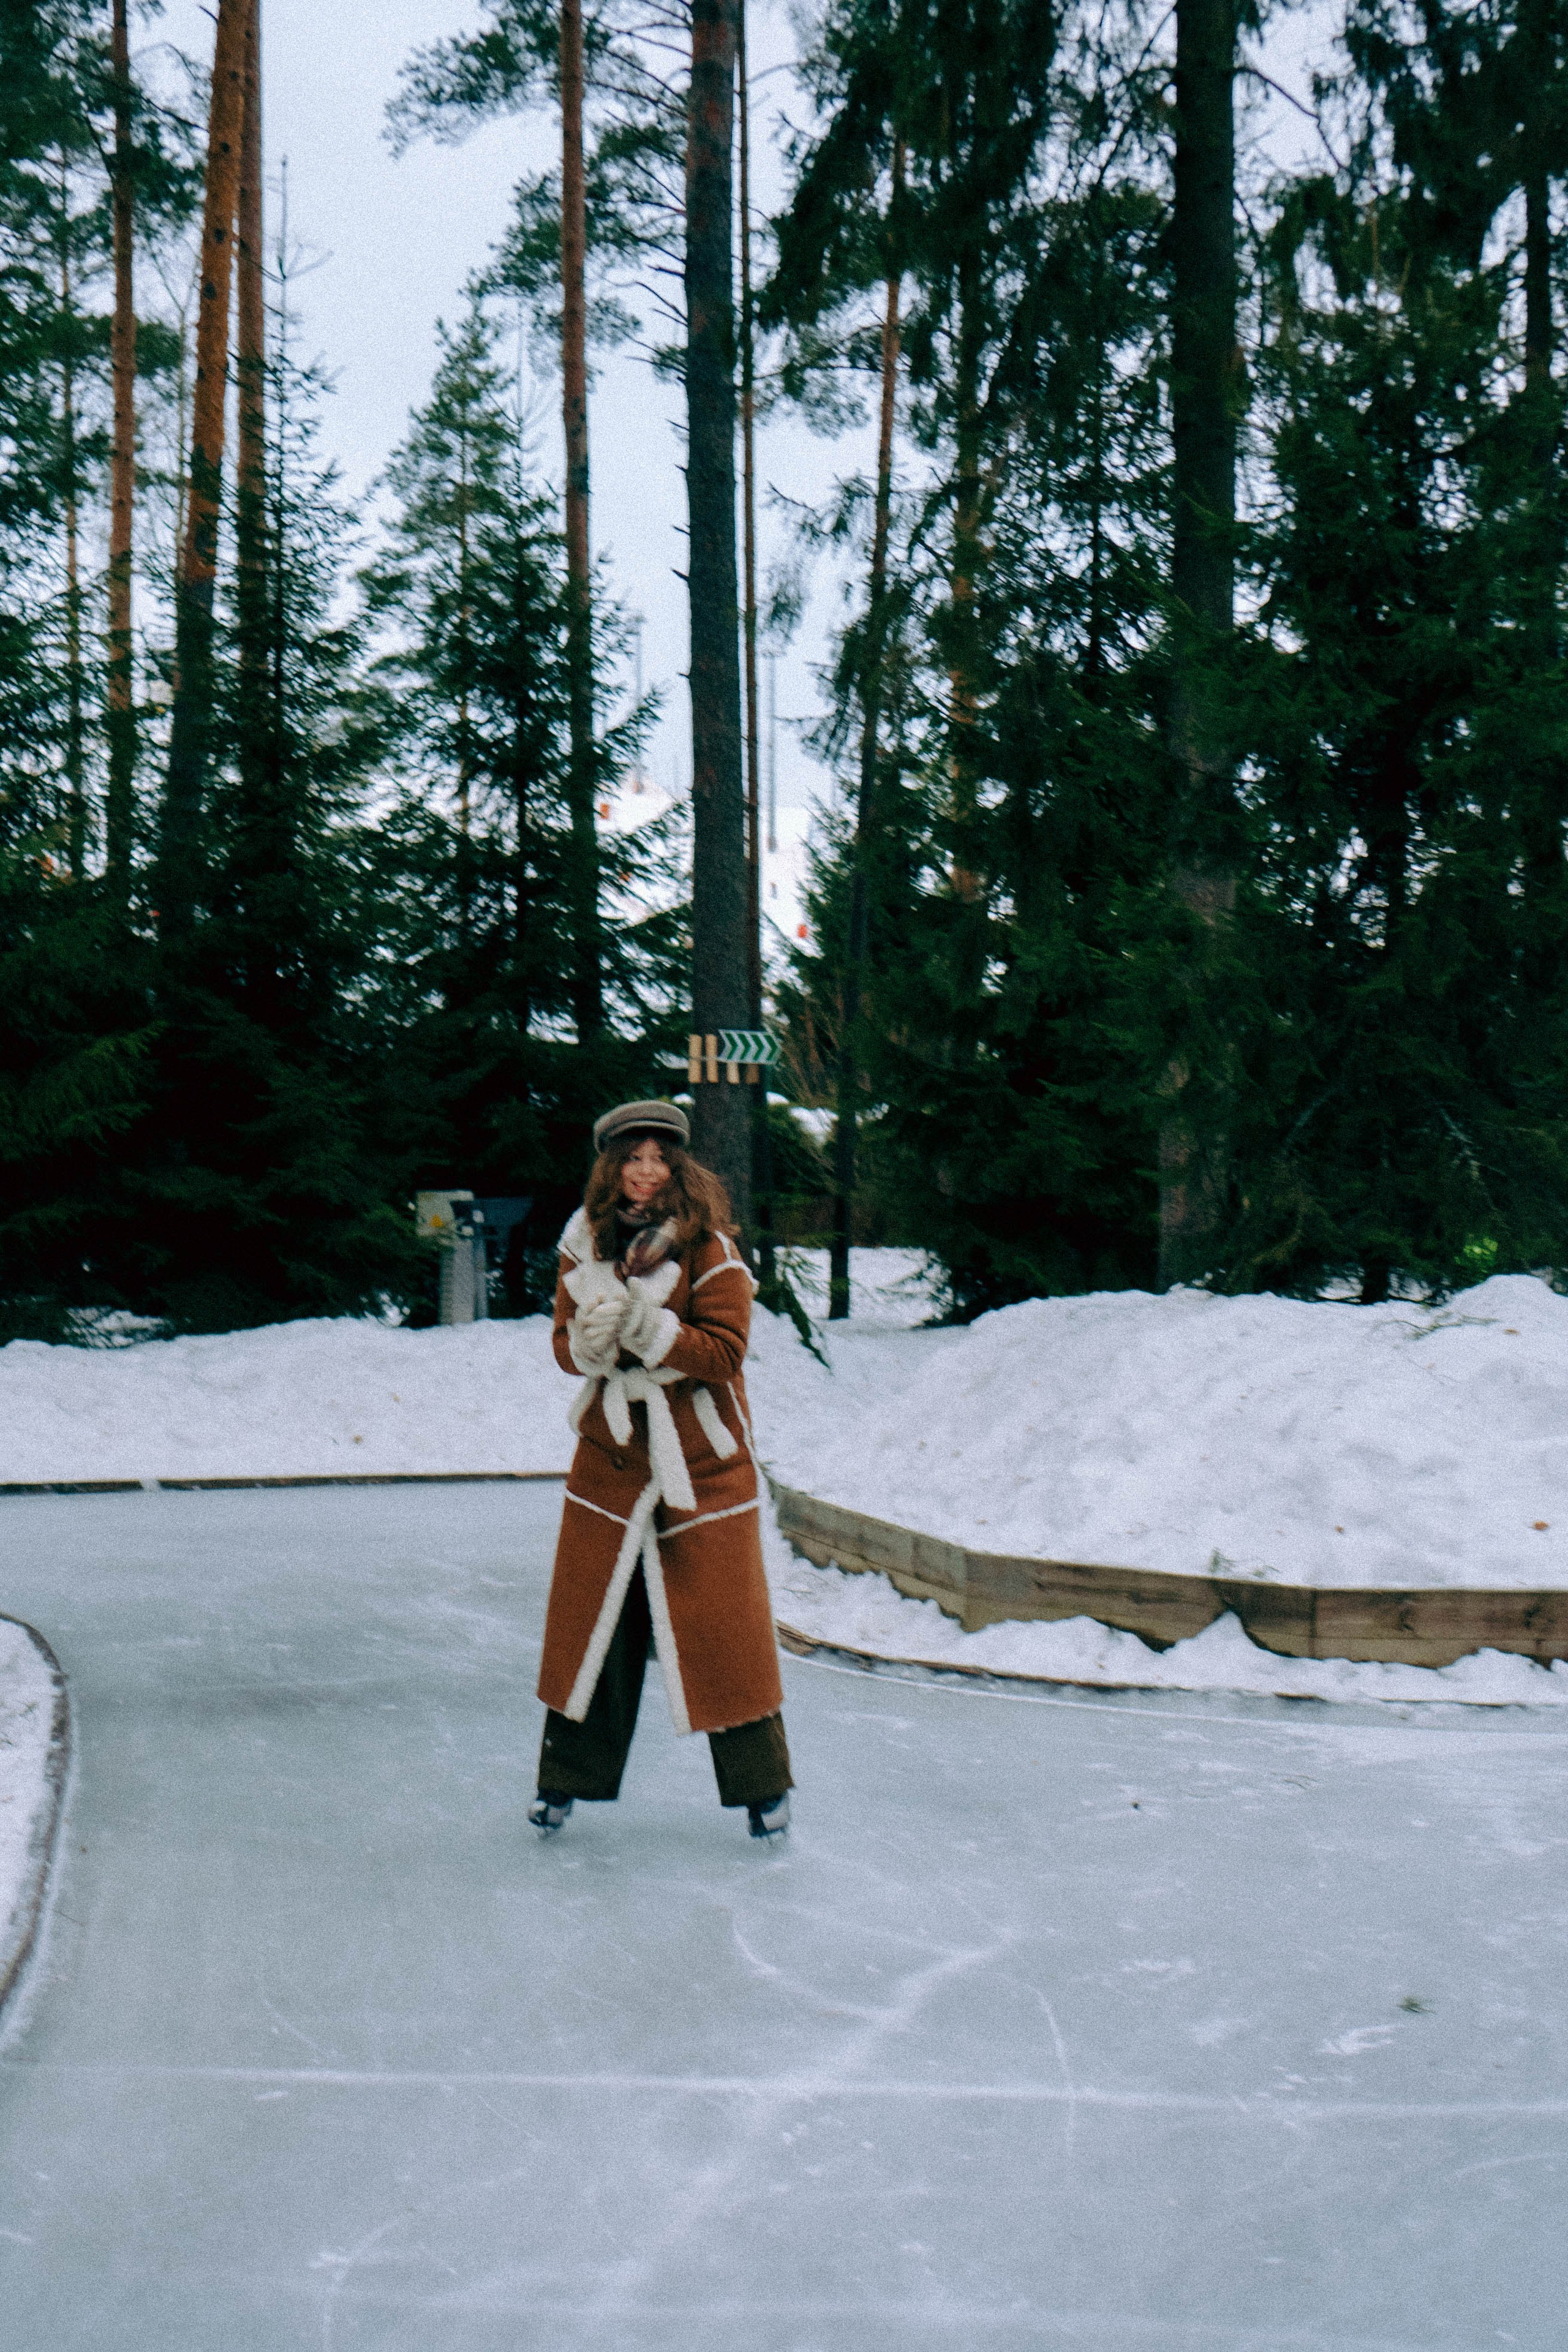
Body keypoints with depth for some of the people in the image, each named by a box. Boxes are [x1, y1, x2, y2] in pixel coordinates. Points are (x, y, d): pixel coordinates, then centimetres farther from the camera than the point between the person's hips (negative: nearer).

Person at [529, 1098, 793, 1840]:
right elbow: (566, 1345, 5)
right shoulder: (585, 1245, 3)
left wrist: (647, 1326, -27)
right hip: (609, 1453, 4)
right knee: (587, 1615, 7)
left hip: (702, 1460, -3)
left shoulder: (710, 1249, -9)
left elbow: (724, 1349, -15)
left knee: (723, 1620, 0)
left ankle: (763, 1785, 13)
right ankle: (565, 1779, 22)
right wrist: (592, 1338, -18)